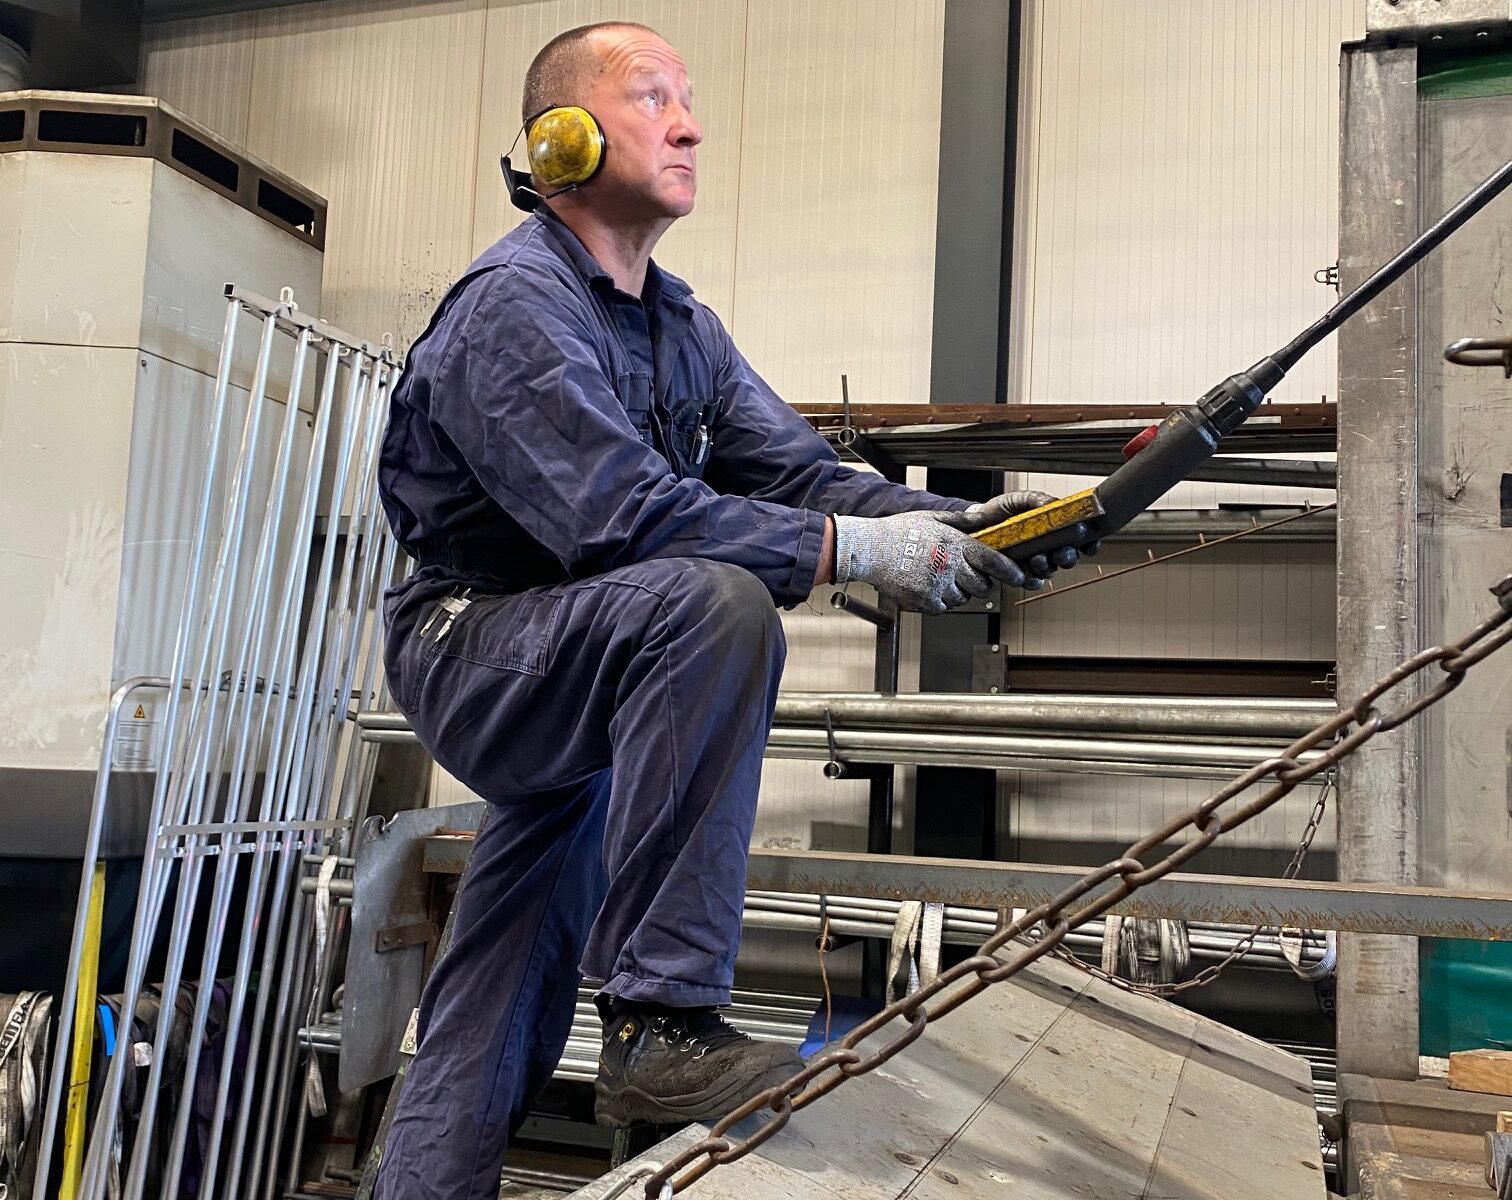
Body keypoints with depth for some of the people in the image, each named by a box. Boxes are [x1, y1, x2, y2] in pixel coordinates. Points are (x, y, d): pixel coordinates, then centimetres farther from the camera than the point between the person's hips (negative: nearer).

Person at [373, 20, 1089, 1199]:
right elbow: (618, 515, -29)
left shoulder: (682, 325, 11)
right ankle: (658, 1022, -29)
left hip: (577, 696, 8)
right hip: (476, 652, -8)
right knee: (715, 605, -34)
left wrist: (953, 522, -16)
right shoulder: (510, 306, -16)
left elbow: (801, 473, 1)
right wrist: (855, 549, -33)